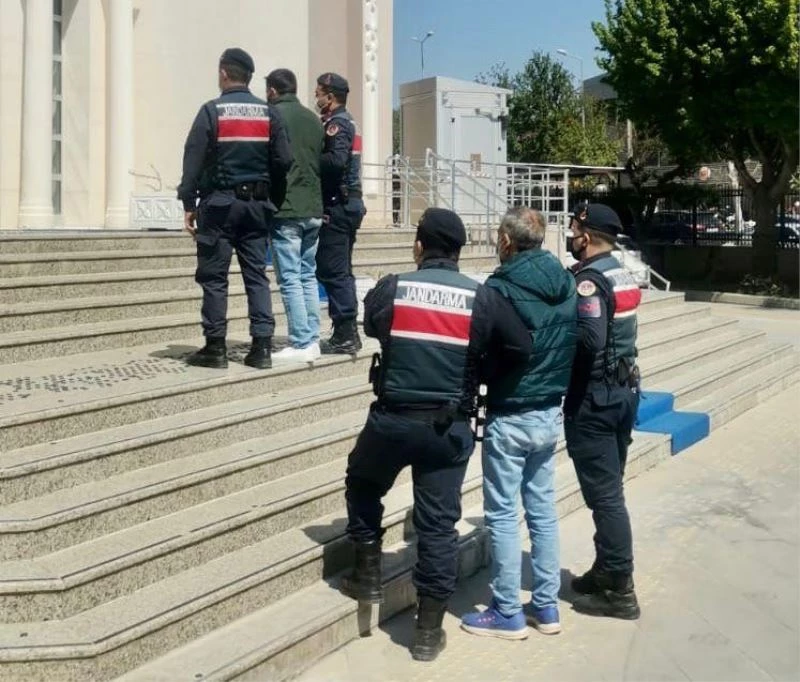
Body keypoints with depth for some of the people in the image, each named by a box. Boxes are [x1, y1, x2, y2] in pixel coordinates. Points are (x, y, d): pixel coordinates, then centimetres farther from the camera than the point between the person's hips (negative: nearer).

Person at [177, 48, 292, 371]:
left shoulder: (211, 111, -5)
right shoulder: (268, 113, 6)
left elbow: (193, 159, -8)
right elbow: (283, 160, 1)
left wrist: (188, 203, -4)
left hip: (219, 202, -4)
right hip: (256, 204, 4)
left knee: (214, 277, 2)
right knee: (256, 275, 6)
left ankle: (215, 347, 4)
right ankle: (261, 347, 3)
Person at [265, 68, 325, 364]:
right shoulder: (313, 119, 13)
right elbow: (324, 163, 14)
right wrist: (317, 201, 17)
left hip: (285, 210, -6)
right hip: (314, 209, 6)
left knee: (290, 279, -4)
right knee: (308, 277, 12)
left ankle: (301, 344, -6)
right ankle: (312, 341, 12)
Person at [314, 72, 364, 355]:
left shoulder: (336, 123, -10)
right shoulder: (348, 122, 20)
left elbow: (336, 160, -25)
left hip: (337, 205, -10)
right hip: (348, 204, 10)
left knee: (332, 271, -8)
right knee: (341, 271, 13)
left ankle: (345, 335, -7)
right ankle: (348, 334, 18)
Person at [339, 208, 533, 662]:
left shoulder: (389, 290, -5)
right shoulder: (483, 298, -6)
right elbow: (522, 350, -5)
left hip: (392, 419, 0)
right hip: (449, 428, 0)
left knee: (362, 486, 28)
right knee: (438, 524, 8)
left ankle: (369, 575, 31)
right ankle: (429, 631, 15)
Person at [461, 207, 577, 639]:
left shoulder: (501, 288, -18)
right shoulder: (566, 282, 3)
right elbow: (574, 345, 10)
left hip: (510, 417, -7)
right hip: (550, 413, 7)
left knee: (503, 515, 4)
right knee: (543, 510, 14)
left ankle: (507, 613, 12)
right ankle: (546, 606, 23)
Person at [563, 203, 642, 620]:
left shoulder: (588, 280, -17)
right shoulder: (622, 274, 11)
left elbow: (590, 340, -28)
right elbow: (611, 332, 11)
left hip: (593, 396, -9)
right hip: (624, 388, 9)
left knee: (603, 495, -2)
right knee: (609, 489, 17)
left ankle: (620, 591, 5)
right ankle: (606, 572, 28)